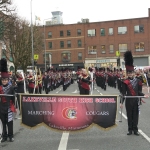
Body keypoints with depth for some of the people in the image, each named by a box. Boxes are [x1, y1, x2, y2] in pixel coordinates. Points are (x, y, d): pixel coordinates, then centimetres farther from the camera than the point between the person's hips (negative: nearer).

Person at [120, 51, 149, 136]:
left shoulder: (138, 81, 1)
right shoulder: (125, 82, -5)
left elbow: (139, 91, 7)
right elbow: (123, 93, -4)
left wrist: (143, 95, -11)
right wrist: (121, 102, -7)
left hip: (136, 100, 2)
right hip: (129, 101, -2)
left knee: (136, 115, 7)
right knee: (129, 115, 7)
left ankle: (135, 129, 16)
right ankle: (130, 129, 16)